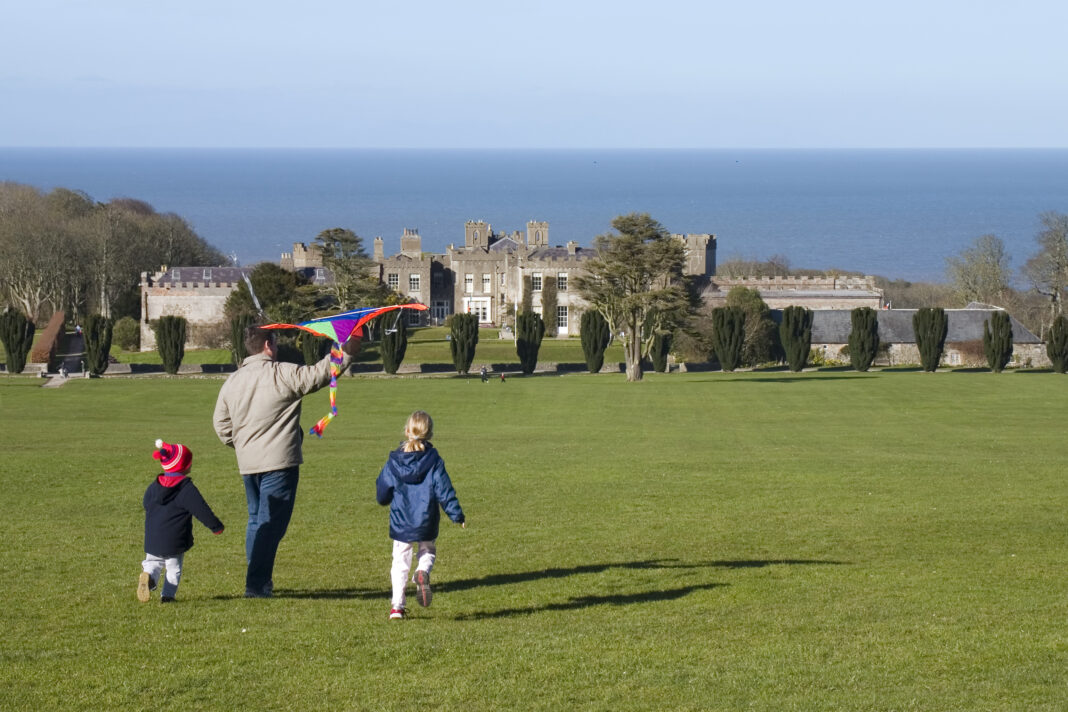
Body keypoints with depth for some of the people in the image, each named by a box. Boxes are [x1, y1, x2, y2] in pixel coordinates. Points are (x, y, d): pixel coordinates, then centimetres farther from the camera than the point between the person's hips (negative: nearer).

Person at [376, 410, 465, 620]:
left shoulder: (393, 463, -4)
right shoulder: (434, 461, -8)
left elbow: (382, 495, 4)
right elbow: (444, 491, -8)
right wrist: (457, 516, 2)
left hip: (400, 523, 1)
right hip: (426, 523, -1)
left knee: (400, 562, 12)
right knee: (428, 551, 22)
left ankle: (397, 606, 7)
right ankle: (423, 571, -13)